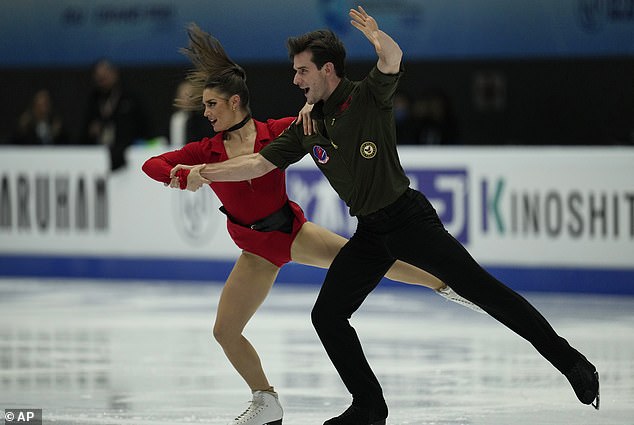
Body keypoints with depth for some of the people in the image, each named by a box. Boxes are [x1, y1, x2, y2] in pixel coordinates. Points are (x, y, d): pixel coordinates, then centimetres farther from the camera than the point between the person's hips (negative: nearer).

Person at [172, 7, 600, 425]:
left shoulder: (368, 98, -11)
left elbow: (393, 59, -31)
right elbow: (257, 164, 10)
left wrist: (379, 38, -53)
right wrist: (198, 173, 0)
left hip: (410, 218, -7)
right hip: (370, 234, 7)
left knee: (483, 290, -12)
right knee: (326, 315, -1)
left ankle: (572, 362, -9)